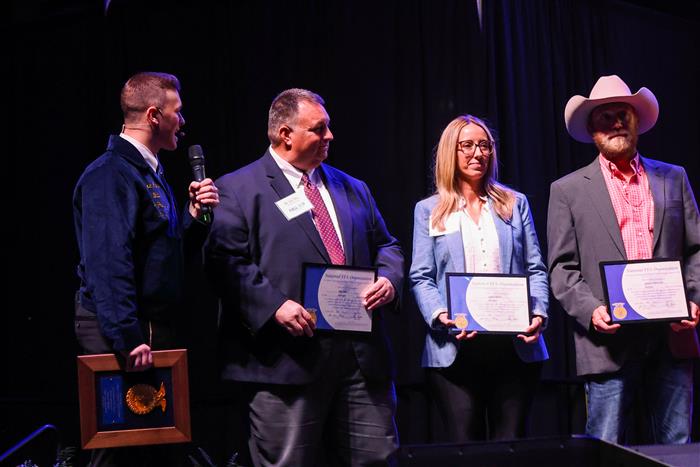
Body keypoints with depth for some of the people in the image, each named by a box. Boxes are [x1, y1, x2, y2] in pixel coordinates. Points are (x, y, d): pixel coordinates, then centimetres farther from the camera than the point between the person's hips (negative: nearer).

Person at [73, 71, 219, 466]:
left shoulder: (151, 173, 17)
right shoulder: (111, 174, -15)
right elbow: (108, 262, -23)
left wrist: (195, 216, 4)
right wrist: (128, 338, -27)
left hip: (156, 326, 10)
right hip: (123, 330, -10)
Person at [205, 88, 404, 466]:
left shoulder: (352, 188, 20)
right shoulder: (238, 189, 1)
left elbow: (385, 246, 24)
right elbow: (228, 261, -9)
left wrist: (389, 280, 2)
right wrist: (274, 305, -20)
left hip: (363, 354, 6)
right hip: (288, 360, -5)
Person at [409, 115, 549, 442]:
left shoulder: (515, 203, 15)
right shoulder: (429, 210, 10)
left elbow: (535, 268, 11)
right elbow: (421, 277, 3)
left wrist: (539, 313, -7)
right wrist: (440, 316, -15)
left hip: (515, 344, 2)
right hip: (454, 349, -1)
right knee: (462, 446, -2)